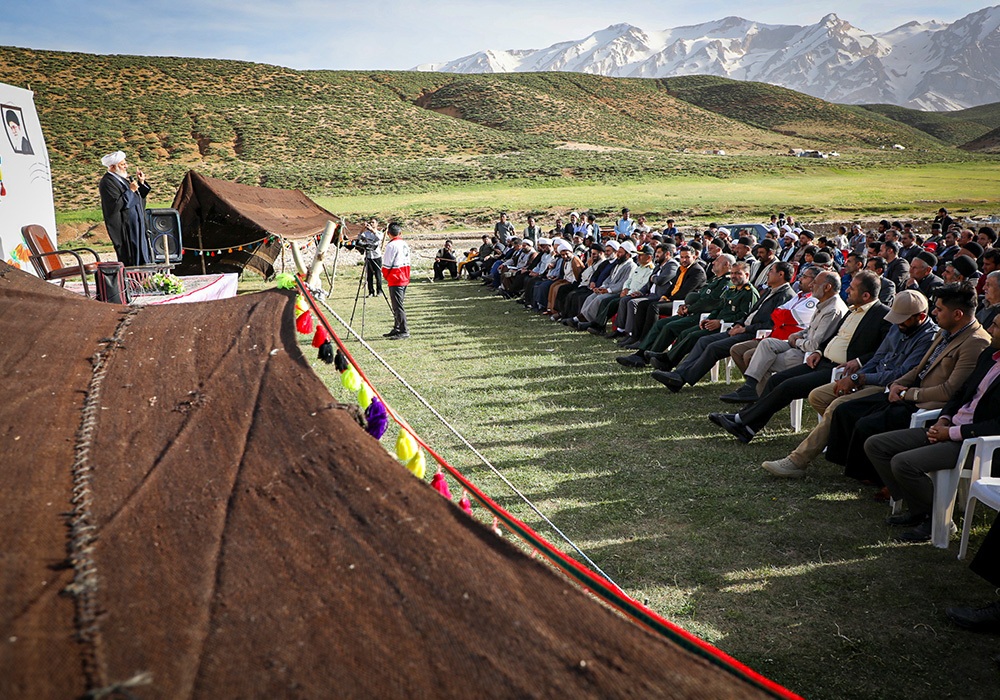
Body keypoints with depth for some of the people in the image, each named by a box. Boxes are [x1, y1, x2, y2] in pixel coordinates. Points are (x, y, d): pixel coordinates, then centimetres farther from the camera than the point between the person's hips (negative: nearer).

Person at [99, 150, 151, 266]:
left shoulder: (123, 177, 12)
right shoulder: (107, 182, -15)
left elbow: (139, 197, 19)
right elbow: (117, 204, -23)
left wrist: (141, 183, 4)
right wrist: (130, 191, -20)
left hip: (136, 224, 9)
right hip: (125, 228, -9)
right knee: (130, 261, -5)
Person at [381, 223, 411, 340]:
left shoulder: (391, 246, -15)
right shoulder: (405, 244, 10)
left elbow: (386, 265, -13)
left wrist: (386, 277, 3)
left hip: (395, 281, -9)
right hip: (404, 279, 9)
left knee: (397, 306, -6)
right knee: (398, 305, 15)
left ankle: (404, 331, -7)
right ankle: (397, 329, 21)